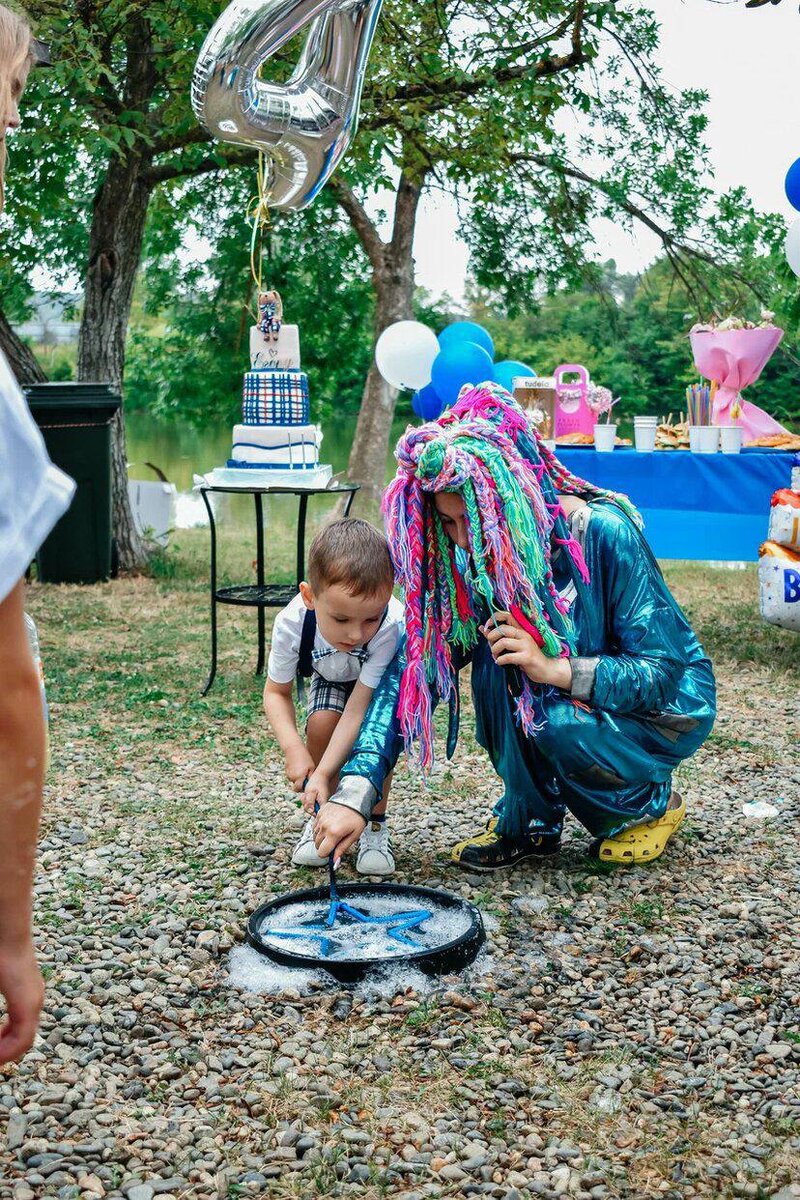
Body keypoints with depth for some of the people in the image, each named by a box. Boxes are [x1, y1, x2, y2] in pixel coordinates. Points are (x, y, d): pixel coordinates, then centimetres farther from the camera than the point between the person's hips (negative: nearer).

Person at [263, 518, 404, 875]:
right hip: (331, 678, 2)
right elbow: (276, 692, -20)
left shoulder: (392, 627, -44)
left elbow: (359, 708, -41)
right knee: (321, 723, -25)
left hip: (383, 680, -2)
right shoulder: (292, 623, -37)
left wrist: (323, 773, -48)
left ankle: (375, 824, -6)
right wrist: (293, 749, -37)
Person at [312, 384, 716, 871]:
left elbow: (662, 672, -24)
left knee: (556, 725, -34)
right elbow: (416, 669, -19)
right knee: (495, 649, -24)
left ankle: (652, 802, -2)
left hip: (669, 704, -5)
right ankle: (531, 820, -5)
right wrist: (355, 792, -28)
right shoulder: (479, 558, -14)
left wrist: (554, 669, -38)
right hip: (571, 701, 5)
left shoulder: (606, 535, -28)